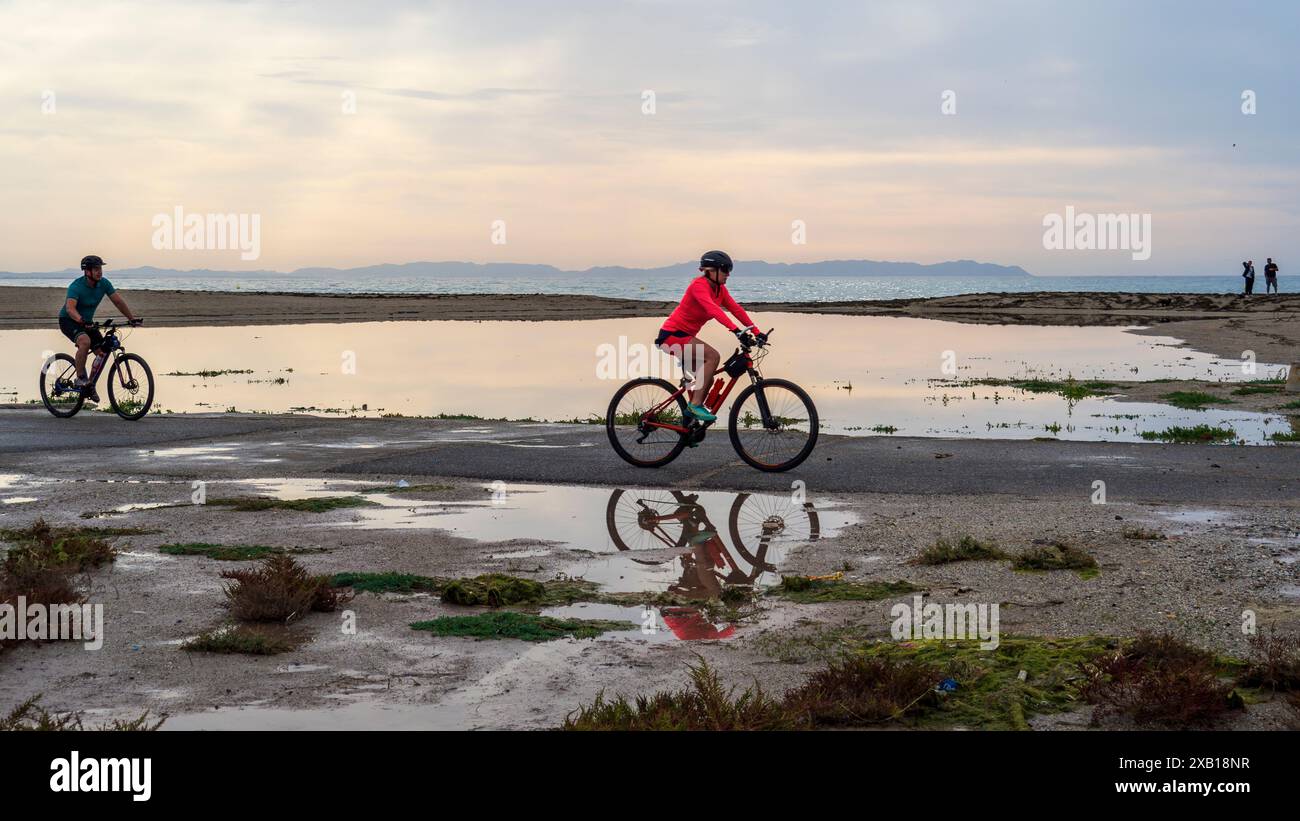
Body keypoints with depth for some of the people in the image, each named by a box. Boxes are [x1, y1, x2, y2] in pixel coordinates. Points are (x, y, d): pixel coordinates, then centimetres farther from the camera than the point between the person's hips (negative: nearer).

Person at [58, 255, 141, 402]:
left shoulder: (104, 284, -8)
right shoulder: (76, 286, -26)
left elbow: (118, 301, -2)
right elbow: (70, 308, -39)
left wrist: (132, 318, -11)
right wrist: (81, 321, -57)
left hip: (87, 322, 7)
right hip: (68, 320, -7)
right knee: (85, 341, -35)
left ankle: (90, 385, 8)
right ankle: (80, 378, -22)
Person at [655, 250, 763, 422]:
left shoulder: (720, 289, 5)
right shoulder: (699, 285, -22)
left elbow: (736, 309, 0)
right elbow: (713, 309, -36)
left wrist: (757, 332, -10)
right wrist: (737, 331, -47)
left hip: (683, 336, 10)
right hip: (672, 335, -10)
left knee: (705, 379, 11)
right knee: (713, 356, -25)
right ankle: (695, 404, -23)